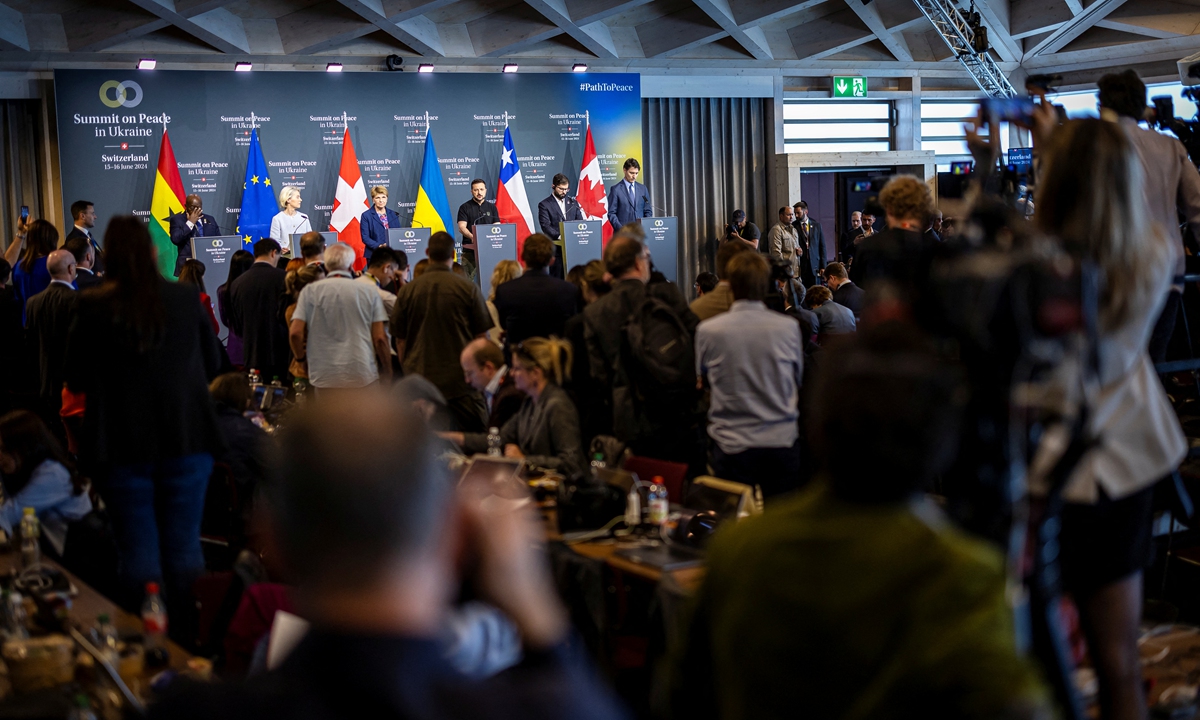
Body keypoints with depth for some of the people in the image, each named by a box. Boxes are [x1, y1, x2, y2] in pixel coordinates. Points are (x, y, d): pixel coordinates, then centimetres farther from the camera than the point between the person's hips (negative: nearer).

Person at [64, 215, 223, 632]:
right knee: (184, 544, 12)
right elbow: (213, 364, 8)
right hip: (188, 441, 2)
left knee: (138, 550, 8)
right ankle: (188, 640, 19)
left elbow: (75, 381, -1)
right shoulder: (187, 299, -4)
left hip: (123, 445, -1)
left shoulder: (94, 308, -10)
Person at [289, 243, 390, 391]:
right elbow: (380, 338, -1)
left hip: (325, 378, 1)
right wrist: (388, 377, 8)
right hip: (364, 377, 0)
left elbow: (295, 333, -4)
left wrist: (301, 359, 15)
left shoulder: (310, 291, 3)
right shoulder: (369, 292, 3)